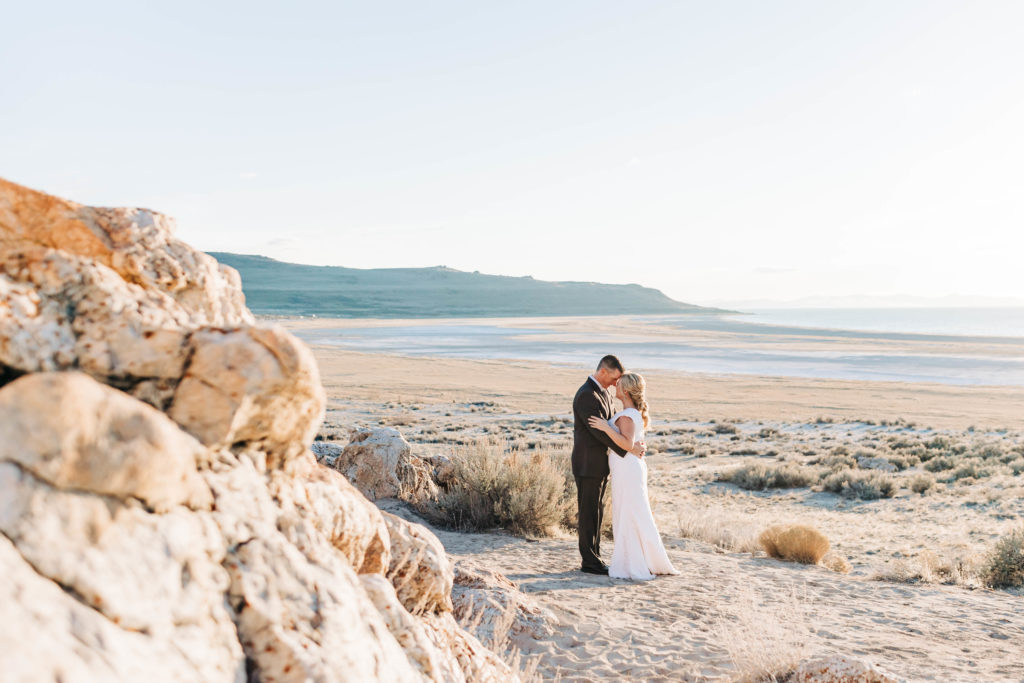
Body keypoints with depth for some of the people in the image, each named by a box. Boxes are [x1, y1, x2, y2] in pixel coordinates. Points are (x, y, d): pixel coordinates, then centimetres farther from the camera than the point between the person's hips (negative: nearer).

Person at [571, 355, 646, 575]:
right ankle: (589, 562, 7)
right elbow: (600, 431, -23)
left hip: (600, 464, 10)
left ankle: (594, 557, 21)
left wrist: (636, 442, -3)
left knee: (596, 513, 14)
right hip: (588, 465, -9)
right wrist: (629, 448, -21)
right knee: (587, 513, -1)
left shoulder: (604, 393, 13)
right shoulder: (586, 395, -19)